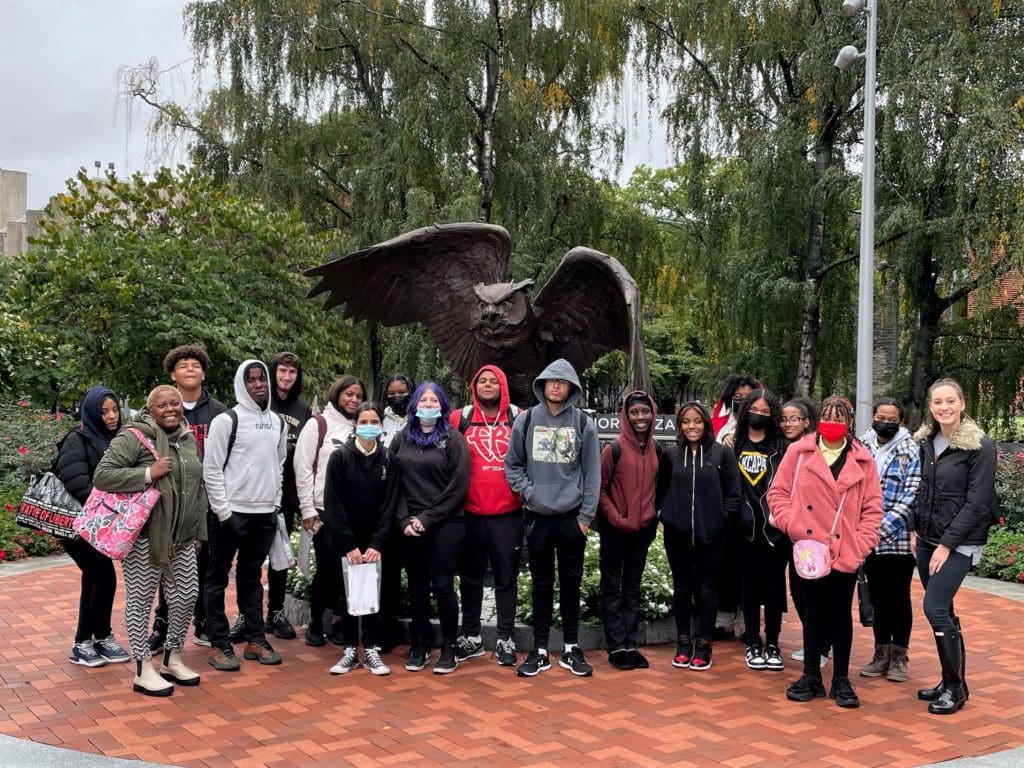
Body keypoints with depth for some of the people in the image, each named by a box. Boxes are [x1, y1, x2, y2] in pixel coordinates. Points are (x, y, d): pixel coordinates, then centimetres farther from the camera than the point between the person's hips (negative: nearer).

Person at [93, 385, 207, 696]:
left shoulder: (189, 439, 11)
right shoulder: (134, 437, -10)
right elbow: (102, 476, -17)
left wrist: (199, 531, 18)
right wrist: (148, 474, -22)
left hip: (181, 536, 7)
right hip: (144, 536, -7)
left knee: (186, 595, 10)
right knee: (141, 599, 3)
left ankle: (172, 659, 29)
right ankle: (143, 671, 14)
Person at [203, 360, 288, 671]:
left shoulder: (277, 422, 10)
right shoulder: (227, 420, -8)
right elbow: (211, 469, -10)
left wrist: (275, 503, 9)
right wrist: (223, 511, -13)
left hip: (265, 514, 5)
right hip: (232, 513, -5)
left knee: (252, 576, 14)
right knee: (219, 578, 3)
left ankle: (255, 639, 19)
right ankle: (219, 645, 9)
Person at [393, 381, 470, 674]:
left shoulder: (453, 439, 0)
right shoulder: (402, 439, 10)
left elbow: (459, 485, -7)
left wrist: (428, 517, -10)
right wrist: (405, 519, -6)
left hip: (446, 524, -3)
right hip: (410, 526, 3)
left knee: (442, 586, -3)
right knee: (417, 587, 9)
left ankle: (449, 648, 9)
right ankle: (419, 646, 19)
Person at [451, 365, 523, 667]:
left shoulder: (519, 419, 3)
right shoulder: (459, 419, 3)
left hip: (508, 514, -1)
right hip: (470, 514, 1)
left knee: (506, 578, 6)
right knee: (470, 577, 11)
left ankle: (506, 640, 15)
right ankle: (471, 637, 22)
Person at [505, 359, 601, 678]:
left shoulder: (583, 423, -1)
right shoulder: (526, 419, 1)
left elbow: (592, 473, 0)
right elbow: (512, 464, 6)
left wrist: (586, 515, -4)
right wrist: (528, 491, -7)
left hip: (572, 517, 0)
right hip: (538, 516, 0)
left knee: (571, 583, 8)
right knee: (541, 584, 9)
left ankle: (571, 649, 19)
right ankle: (540, 650, 16)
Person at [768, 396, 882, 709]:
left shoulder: (862, 460, 3)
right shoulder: (798, 452, 1)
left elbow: (873, 507, 2)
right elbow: (778, 492, 2)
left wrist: (861, 545, -7)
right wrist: (791, 523, -12)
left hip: (846, 552, 0)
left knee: (841, 614, 8)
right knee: (814, 612, 10)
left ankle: (841, 680, 20)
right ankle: (811, 678, 21)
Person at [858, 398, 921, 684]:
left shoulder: (911, 452, -3)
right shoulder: (860, 449, 6)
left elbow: (911, 497, -10)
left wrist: (884, 528, -17)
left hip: (900, 538, -3)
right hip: (868, 539, 3)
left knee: (899, 598, 6)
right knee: (878, 597, 11)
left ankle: (899, 657, 18)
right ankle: (881, 653, 22)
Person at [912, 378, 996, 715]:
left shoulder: (980, 447, -11)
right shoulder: (926, 443, 8)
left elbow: (977, 502, -14)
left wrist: (947, 544, -16)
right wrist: (919, 532, 5)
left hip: (958, 543, -6)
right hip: (927, 539, 6)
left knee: (935, 608, -12)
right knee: (943, 611, 10)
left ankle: (956, 687, 1)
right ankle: (950, 682, 21)